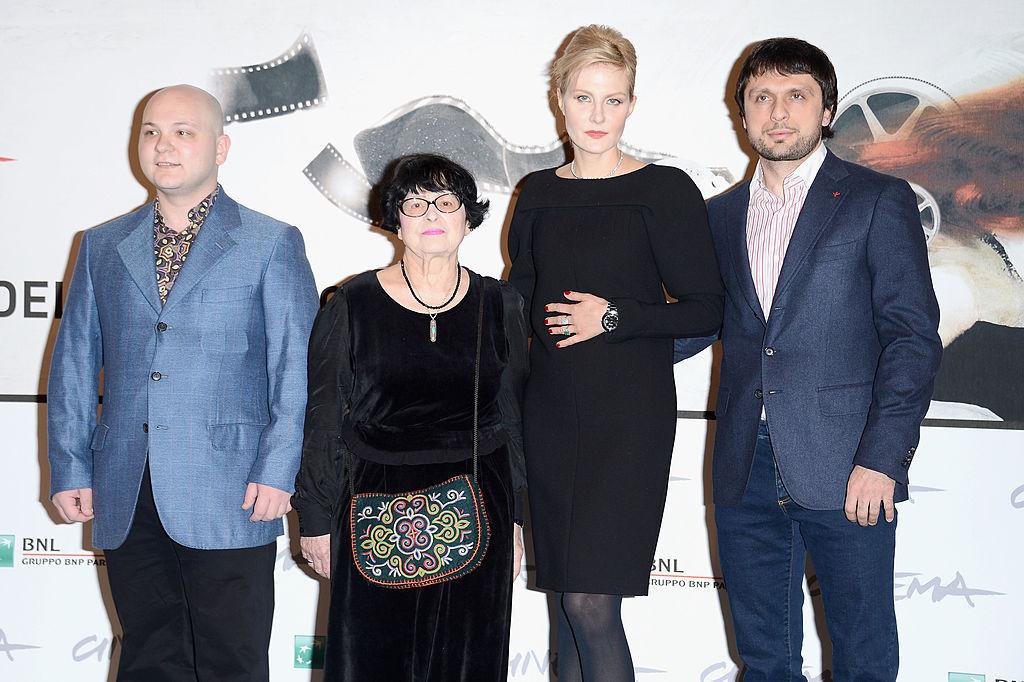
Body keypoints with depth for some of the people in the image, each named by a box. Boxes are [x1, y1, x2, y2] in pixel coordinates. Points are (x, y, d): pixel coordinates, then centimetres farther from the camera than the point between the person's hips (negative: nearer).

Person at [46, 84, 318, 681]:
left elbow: (297, 365, -3)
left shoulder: (273, 244, 3)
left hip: (230, 497, -3)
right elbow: (74, 364, 15)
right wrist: (69, 467, 7)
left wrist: (277, 470, -11)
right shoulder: (103, 246, 15)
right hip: (125, 499, 4)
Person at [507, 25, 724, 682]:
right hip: (551, 408, 5)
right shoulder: (539, 193, 10)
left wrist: (615, 316, -14)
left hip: (628, 413, -5)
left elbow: (706, 309, -5)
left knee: (590, 602, -9)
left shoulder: (666, 190, -4)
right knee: (567, 597, 9)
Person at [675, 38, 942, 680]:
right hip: (746, 472, 4)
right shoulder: (722, 215, 15)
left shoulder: (879, 200, 0)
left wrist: (882, 458, -14)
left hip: (845, 469, -4)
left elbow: (913, 336, -6)